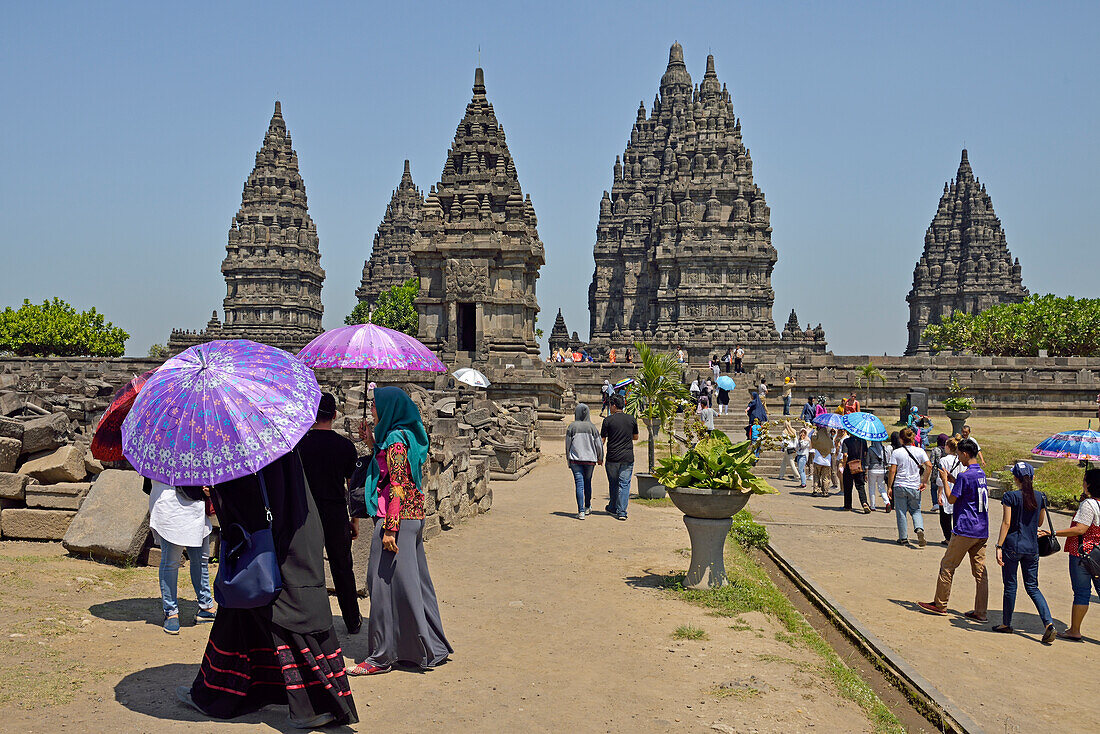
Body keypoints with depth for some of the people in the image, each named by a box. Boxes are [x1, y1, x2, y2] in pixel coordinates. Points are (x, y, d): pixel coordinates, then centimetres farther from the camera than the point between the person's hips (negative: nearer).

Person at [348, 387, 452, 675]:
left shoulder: (395, 440, -14)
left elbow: (396, 486, -20)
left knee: (386, 584, -2)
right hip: (414, 519, 9)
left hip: (397, 521, -9)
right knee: (412, 582, 15)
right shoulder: (408, 435, 13)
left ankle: (381, 657, 5)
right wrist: (372, 443, 16)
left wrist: (389, 529, -22)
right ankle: (430, 647, 23)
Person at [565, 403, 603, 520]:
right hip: (590, 459, 1)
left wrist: (568, 460, 11)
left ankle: (581, 511, -10)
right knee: (588, 482, 19)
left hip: (575, 459, -1)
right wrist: (600, 458, 16)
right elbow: (598, 444, 2)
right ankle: (588, 506, 31)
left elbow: (567, 444, 0)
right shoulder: (592, 427, -2)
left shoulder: (572, 426, -4)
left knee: (579, 484, -3)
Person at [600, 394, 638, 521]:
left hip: (612, 458, -1)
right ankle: (621, 511, -4)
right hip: (628, 458, 1)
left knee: (613, 483, 14)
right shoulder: (631, 419, 3)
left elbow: (602, 440, -3)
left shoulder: (608, 420, -5)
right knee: (624, 484, 2)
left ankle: (613, 508, 29)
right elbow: (635, 437, 14)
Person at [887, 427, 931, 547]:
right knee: (916, 511, 15)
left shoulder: (896, 452, -6)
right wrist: (924, 482, -1)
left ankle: (903, 538, 11)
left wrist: (889, 487, -2)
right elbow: (929, 466, -10)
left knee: (901, 512, 8)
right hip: (915, 487, 2)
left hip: (899, 486, -2)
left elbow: (892, 471, -8)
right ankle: (919, 529, -12)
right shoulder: (920, 451, 0)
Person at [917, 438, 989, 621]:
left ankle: (940, 604, 12)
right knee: (980, 571, 7)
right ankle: (980, 612, 7)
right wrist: (954, 480, 21)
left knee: (947, 566, 4)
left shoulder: (964, 475, -15)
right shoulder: (981, 474, 10)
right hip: (982, 531, 8)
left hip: (965, 530, -8)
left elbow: (952, 499, -10)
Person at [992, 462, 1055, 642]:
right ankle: (1048, 622, -6)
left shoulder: (1010, 497, -11)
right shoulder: (1040, 497, 2)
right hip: (1032, 547, 4)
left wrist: (999, 546, -10)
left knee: (1010, 585, 7)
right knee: (1032, 587, 10)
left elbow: (1006, 523, -12)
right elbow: (1040, 522, 13)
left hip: (1012, 546, -4)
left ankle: (1006, 623, 17)